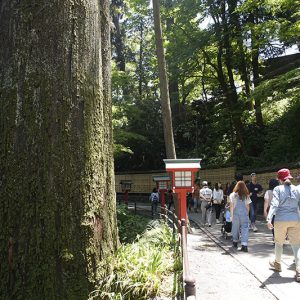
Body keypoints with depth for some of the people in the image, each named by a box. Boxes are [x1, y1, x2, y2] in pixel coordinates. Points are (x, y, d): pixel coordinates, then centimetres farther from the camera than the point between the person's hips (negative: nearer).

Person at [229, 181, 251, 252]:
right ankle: (244, 245, -12)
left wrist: (231, 214, 5)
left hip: (236, 214, 0)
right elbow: (248, 206, 7)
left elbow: (231, 206, -1)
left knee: (235, 228, 13)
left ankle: (235, 242, 29)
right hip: (244, 214, 0)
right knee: (245, 228, -2)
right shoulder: (246, 195, 3)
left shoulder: (233, 195, -1)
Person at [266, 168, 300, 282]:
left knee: (279, 243, 17)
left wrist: (269, 219, -21)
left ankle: (277, 264, 36)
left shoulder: (278, 189, -5)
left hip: (281, 220, -2)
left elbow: (274, 204, -16)